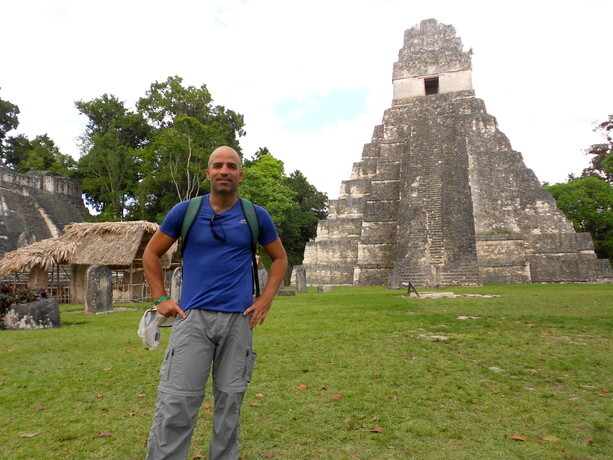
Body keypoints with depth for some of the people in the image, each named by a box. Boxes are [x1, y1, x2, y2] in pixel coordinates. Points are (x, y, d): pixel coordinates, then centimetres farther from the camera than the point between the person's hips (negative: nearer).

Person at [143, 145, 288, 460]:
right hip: (192, 317, -1)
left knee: (230, 402, 12)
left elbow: (279, 259, 15)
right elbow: (151, 254, 13)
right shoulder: (185, 211, 3)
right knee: (175, 404, -4)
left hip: (239, 319, 1)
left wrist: (265, 300, 4)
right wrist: (161, 299, 4)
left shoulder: (256, 216, 4)